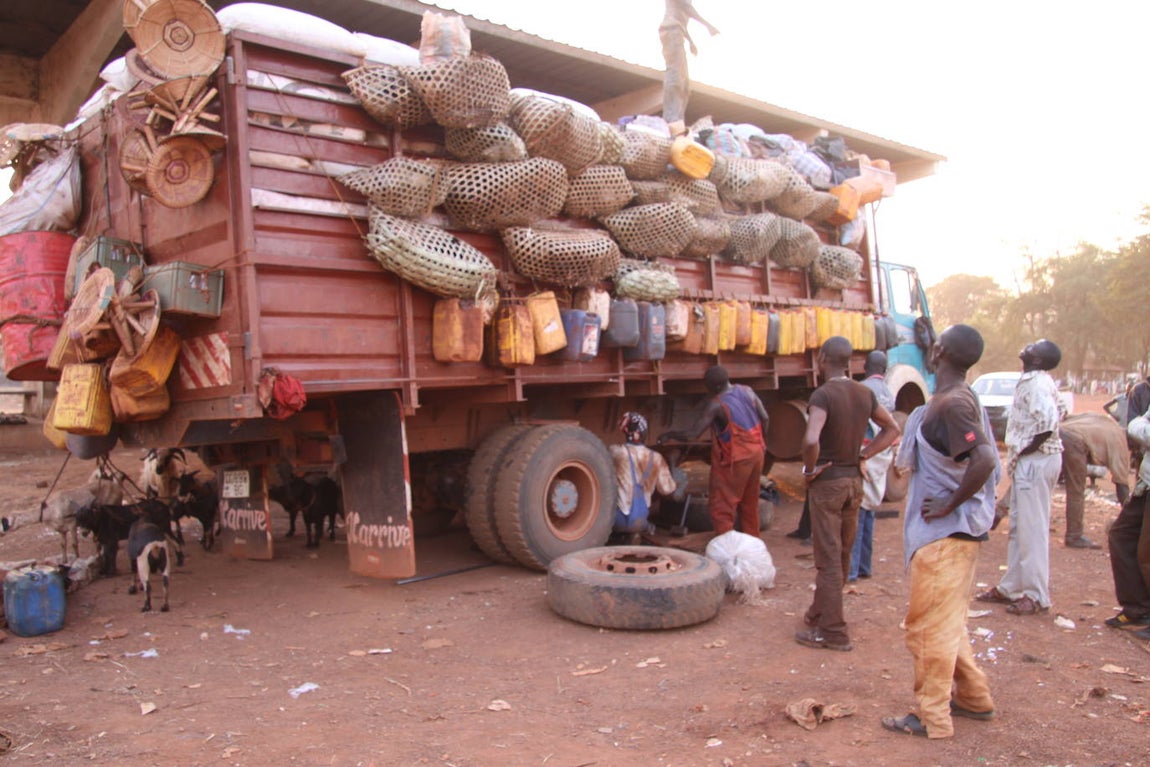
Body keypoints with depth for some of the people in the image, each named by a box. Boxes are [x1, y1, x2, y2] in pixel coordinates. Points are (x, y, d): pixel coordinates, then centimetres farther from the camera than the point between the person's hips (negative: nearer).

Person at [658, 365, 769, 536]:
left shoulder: (717, 405, -19)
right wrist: (763, 443, 17)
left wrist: (669, 435, -4)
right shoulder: (747, 391, -1)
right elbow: (765, 419, 5)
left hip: (735, 460, -8)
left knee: (721, 508, 0)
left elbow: (692, 435, -20)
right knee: (749, 504, 20)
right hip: (756, 453, 8)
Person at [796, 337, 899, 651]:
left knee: (828, 558, -1)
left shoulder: (823, 395, -18)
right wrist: (863, 455, 9)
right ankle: (819, 614, 33)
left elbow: (811, 440, -32)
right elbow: (891, 429, 15)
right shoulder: (864, 394, 4)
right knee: (842, 555, 17)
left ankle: (832, 631, 5)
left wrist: (809, 469, -15)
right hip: (854, 480, 7)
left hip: (828, 482, -7)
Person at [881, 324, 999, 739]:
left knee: (930, 625, 1)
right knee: (946, 621, 21)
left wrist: (949, 505, -22)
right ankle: (973, 697, 34)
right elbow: (987, 460, 17)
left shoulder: (951, 403, -20)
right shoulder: (961, 398, 10)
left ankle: (932, 717, 13)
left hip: (944, 533, -10)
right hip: (951, 531, 10)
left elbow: (985, 460, -32)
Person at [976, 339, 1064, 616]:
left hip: (1036, 460, -10)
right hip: (1027, 462, 10)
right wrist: (1018, 456, 10)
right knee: (1019, 527, 16)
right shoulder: (1030, 381, 13)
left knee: (1033, 529, -3)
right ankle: (1011, 587, 26)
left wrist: (1024, 452, -17)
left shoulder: (1038, 383, -16)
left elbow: (1048, 423, -28)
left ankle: (1037, 596, 6)